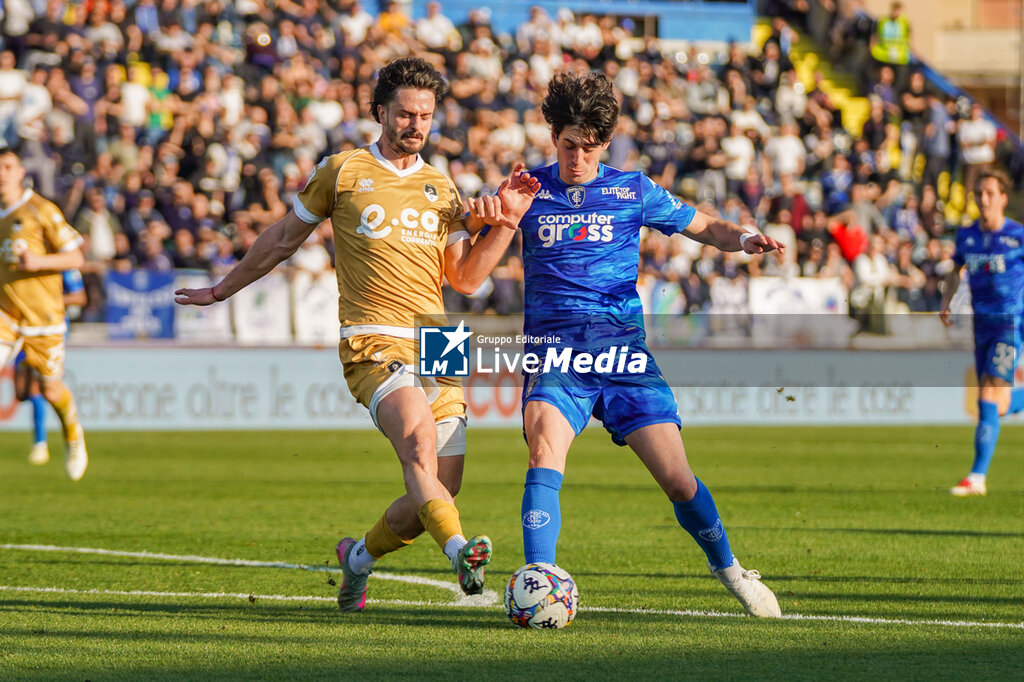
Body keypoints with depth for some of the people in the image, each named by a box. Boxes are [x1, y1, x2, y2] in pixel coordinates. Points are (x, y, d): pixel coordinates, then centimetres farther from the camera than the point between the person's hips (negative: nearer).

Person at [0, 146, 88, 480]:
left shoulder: (41, 211, -10)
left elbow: (76, 258, -9)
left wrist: (39, 261, -24)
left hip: (42, 314, -3)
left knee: (52, 390, 7)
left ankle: (73, 436, 39)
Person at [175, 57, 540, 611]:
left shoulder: (441, 188, 18)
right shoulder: (344, 171, 7)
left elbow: (466, 278, 14)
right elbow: (284, 238, 18)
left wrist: (508, 222, 2)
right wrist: (222, 290, 25)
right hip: (373, 343, -5)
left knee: (437, 493, 0)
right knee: (419, 440, -33)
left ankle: (360, 556, 26)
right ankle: (460, 550, -51)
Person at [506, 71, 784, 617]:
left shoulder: (633, 191, 10)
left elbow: (704, 227, 19)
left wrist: (744, 239, -2)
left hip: (624, 348, 1)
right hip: (554, 355, -1)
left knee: (677, 479, -4)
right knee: (545, 456, -28)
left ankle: (727, 567, 22)